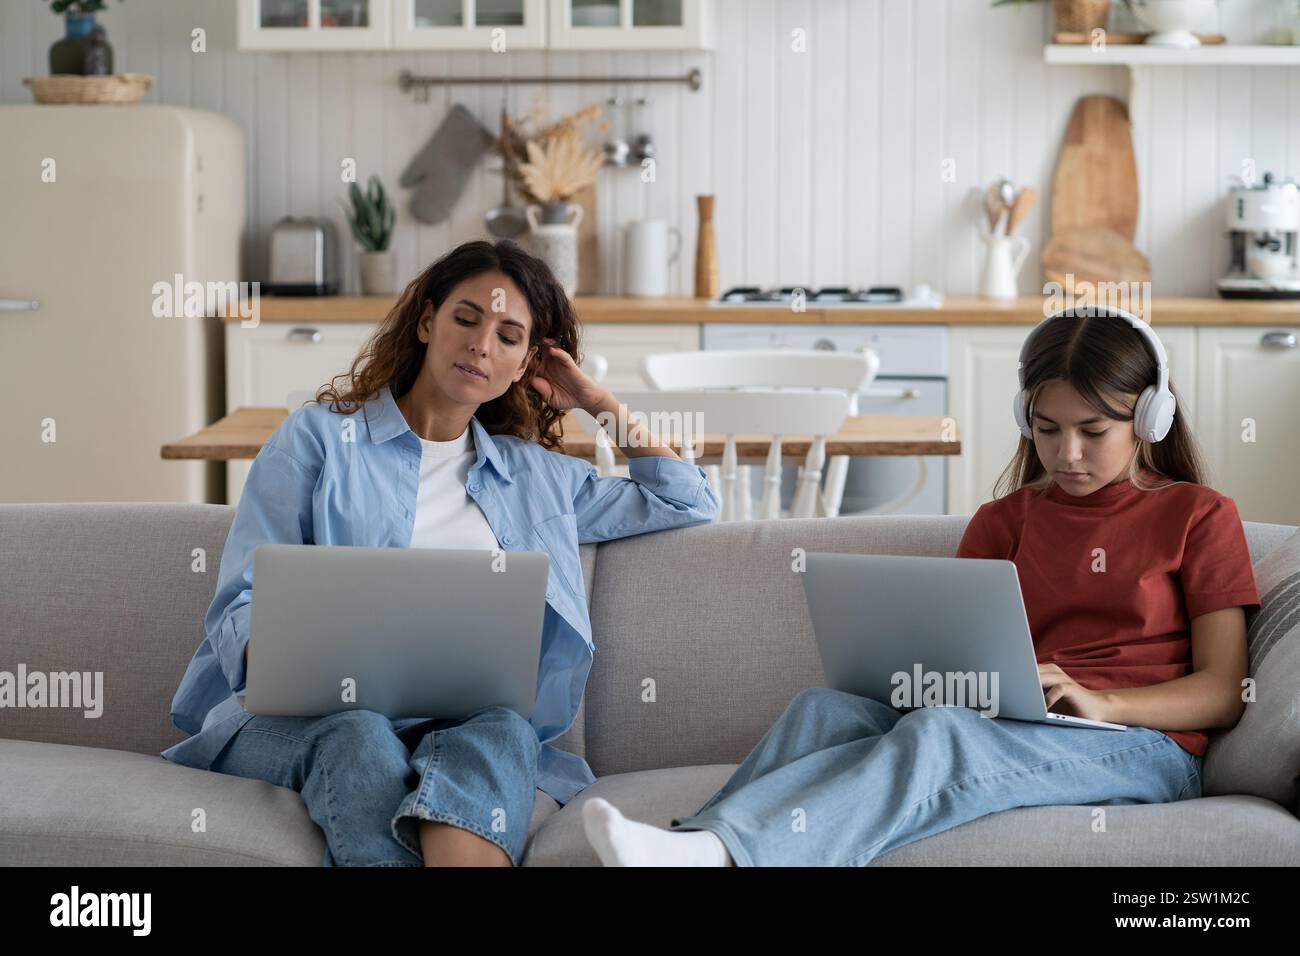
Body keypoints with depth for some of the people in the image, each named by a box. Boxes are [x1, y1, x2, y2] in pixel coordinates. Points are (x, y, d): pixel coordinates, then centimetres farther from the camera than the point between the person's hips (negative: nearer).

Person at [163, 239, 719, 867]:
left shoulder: (537, 476, 27)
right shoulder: (319, 436, 16)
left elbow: (689, 504, 34)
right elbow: (243, 603, 6)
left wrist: (600, 403, 30)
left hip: (465, 724, 2)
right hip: (300, 718, -2)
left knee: (502, 733, -36)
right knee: (360, 737, -39)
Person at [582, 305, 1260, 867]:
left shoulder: (1199, 517, 9)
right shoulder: (1002, 519, 23)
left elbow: (1222, 693, 2)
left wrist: (1101, 703, -15)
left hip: (1142, 747, -5)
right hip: (1007, 733, 5)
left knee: (937, 734, -35)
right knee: (826, 707, -24)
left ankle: (718, 851, -54)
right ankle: (696, 847, -48)